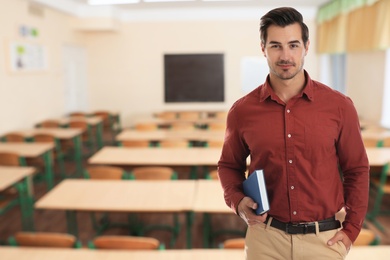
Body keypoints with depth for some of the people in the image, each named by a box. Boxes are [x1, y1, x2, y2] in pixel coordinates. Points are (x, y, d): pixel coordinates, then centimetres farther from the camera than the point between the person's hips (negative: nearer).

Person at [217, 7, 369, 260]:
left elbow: (357, 170, 3)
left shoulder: (339, 106, -6)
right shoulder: (242, 110, -6)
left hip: (324, 239, 0)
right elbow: (229, 165, 8)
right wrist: (238, 201, -9)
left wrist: (351, 229, -1)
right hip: (266, 237, 0)